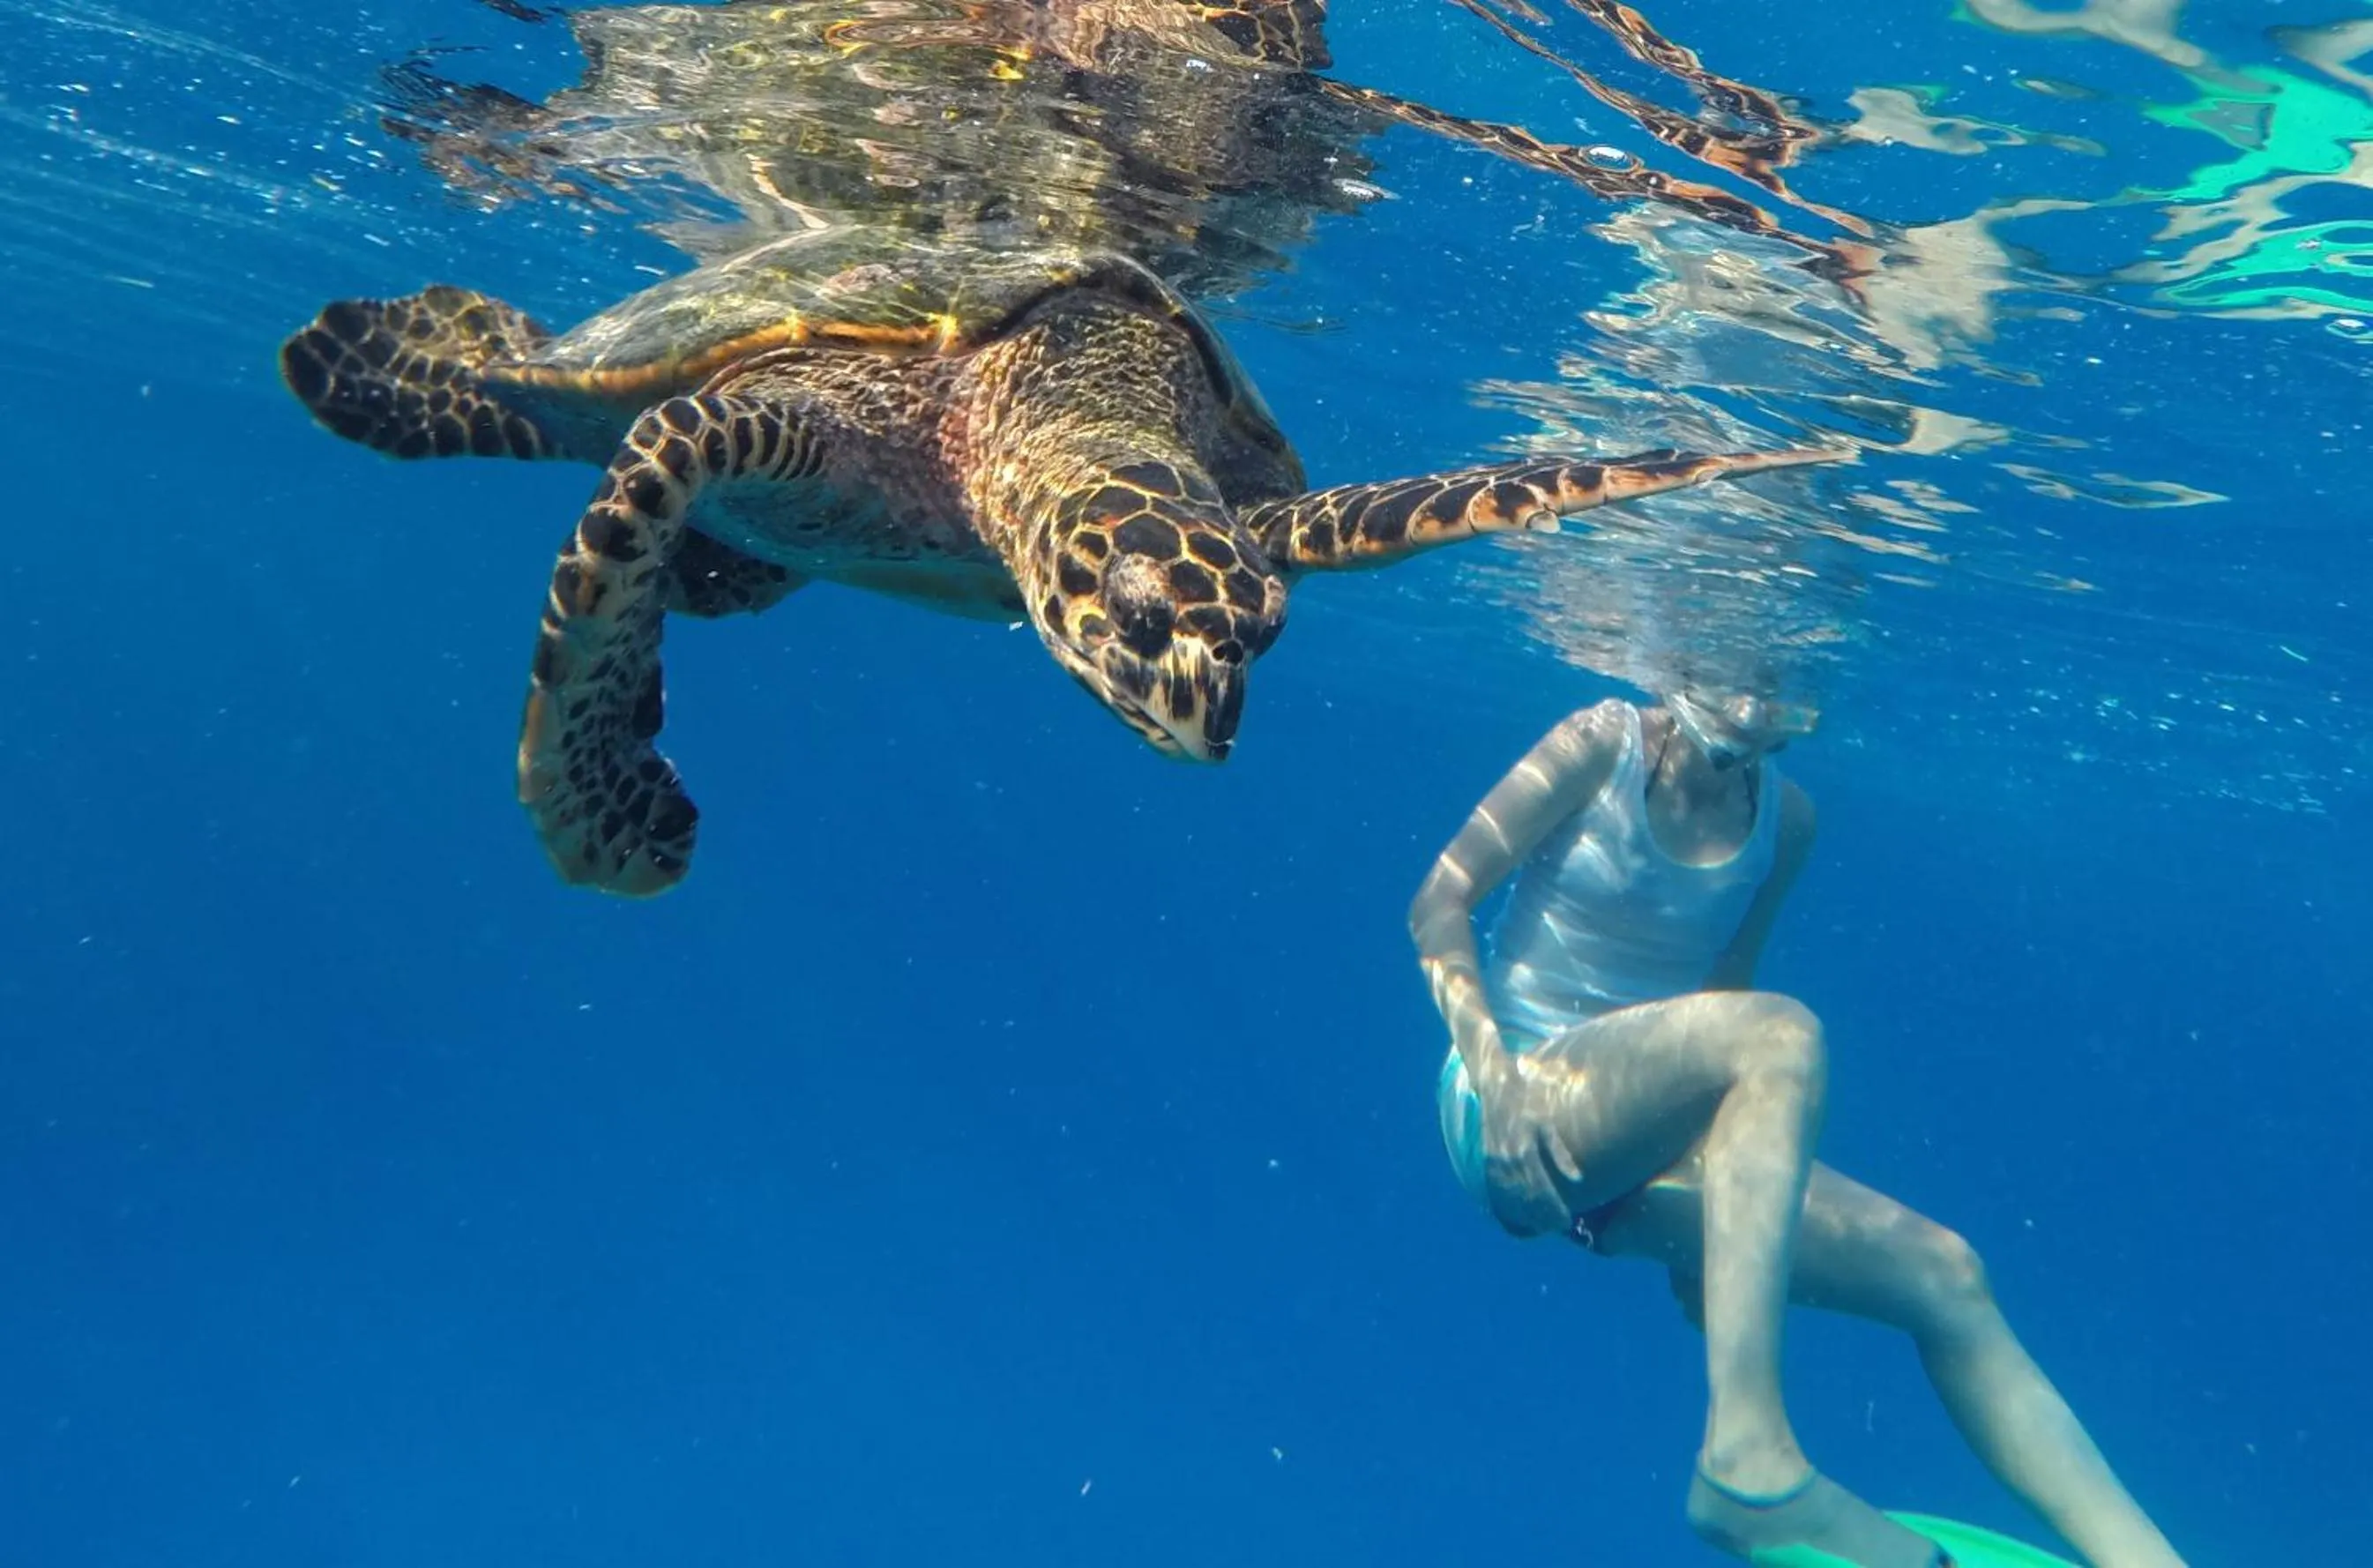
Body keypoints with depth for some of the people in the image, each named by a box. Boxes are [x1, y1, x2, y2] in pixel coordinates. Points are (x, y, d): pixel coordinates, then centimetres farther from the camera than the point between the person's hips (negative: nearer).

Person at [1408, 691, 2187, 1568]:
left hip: (1637, 1157, 6)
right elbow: (1440, 901, -9)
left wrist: (1703, 1226, 10)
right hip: (1512, 1113, -6)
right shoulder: (1603, 744, -6)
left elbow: (1721, 991, 16)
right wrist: (1494, 1071, -24)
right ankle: (1747, 1458, -36)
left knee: (1942, 1275, -4)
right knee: (1782, 1033, -32)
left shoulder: (1785, 818, 8)